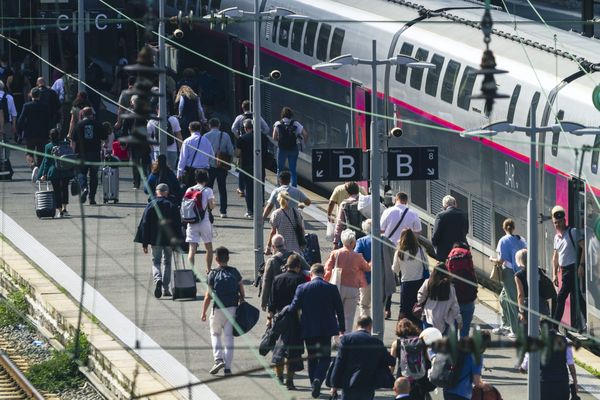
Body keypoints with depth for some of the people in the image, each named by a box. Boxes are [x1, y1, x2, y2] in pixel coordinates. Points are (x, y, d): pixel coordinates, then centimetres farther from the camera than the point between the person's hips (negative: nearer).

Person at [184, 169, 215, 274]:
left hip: (191, 222, 2)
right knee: (209, 247, 17)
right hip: (205, 221, -2)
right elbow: (211, 206, -8)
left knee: (192, 248, -3)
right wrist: (213, 201, 12)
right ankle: (208, 271, 24)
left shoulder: (189, 190, 4)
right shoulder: (207, 190, -5)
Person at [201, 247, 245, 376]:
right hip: (232, 308, 3)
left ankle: (218, 359, -4)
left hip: (218, 308, -3)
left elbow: (209, 295, -7)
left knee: (215, 334, 15)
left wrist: (203, 312, 0)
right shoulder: (234, 272, 3)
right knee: (228, 336, 7)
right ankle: (228, 366, 4)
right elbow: (242, 291, 5)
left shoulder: (213, 274, -7)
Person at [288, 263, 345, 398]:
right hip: (326, 329, -1)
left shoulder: (302, 288, -6)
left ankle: (314, 385, 16)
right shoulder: (331, 288, -4)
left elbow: (293, 308, -7)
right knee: (325, 357, 5)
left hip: (308, 330, 1)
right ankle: (318, 379, -19)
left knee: (312, 358, 14)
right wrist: (342, 328, 12)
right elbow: (339, 310, 1)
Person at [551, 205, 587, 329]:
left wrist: (581, 265, -19)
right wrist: (554, 274, 15)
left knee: (561, 297, -13)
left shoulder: (573, 232, -7)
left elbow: (584, 247, -13)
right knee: (576, 297, 10)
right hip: (564, 271, 8)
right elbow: (555, 257, 21)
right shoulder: (557, 237, 16)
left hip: (573, 268, -8)